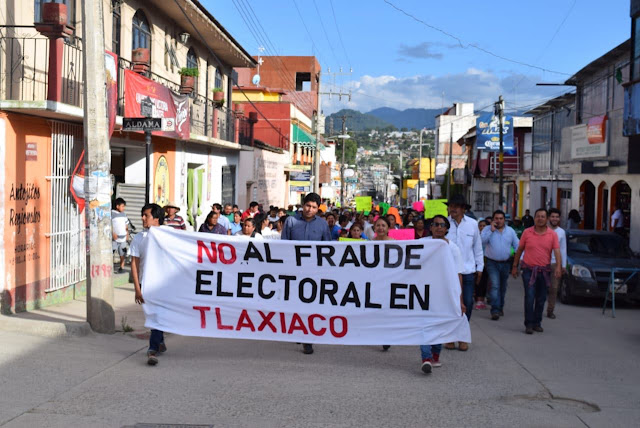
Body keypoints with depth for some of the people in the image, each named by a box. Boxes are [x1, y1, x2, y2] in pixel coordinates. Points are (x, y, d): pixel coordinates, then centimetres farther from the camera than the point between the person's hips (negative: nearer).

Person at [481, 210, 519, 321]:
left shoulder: (510, 231, 6)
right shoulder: (487, 229, -4)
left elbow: (517, 245, 5)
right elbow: (482, 241, -20)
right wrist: (491, 230, -21)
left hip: (505, 263, 4)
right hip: (492, 263, -4)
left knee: (503, 287, 16)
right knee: (495, 286, -15)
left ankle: (500, 307, 33)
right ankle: (495, 311, -17)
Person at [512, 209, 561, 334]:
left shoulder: (553, 234, 0)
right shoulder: (527, 232, -1)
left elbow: (557, 251, -8)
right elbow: (519, 250, 7)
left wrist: (558, 266, -24)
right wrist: (515, 266, 7)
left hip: (544, 271, 2)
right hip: (529, 270, -2)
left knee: (541, 299, 10)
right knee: (529, 297, -9)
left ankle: (537, 323, 24)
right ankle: (529, 324, -2)